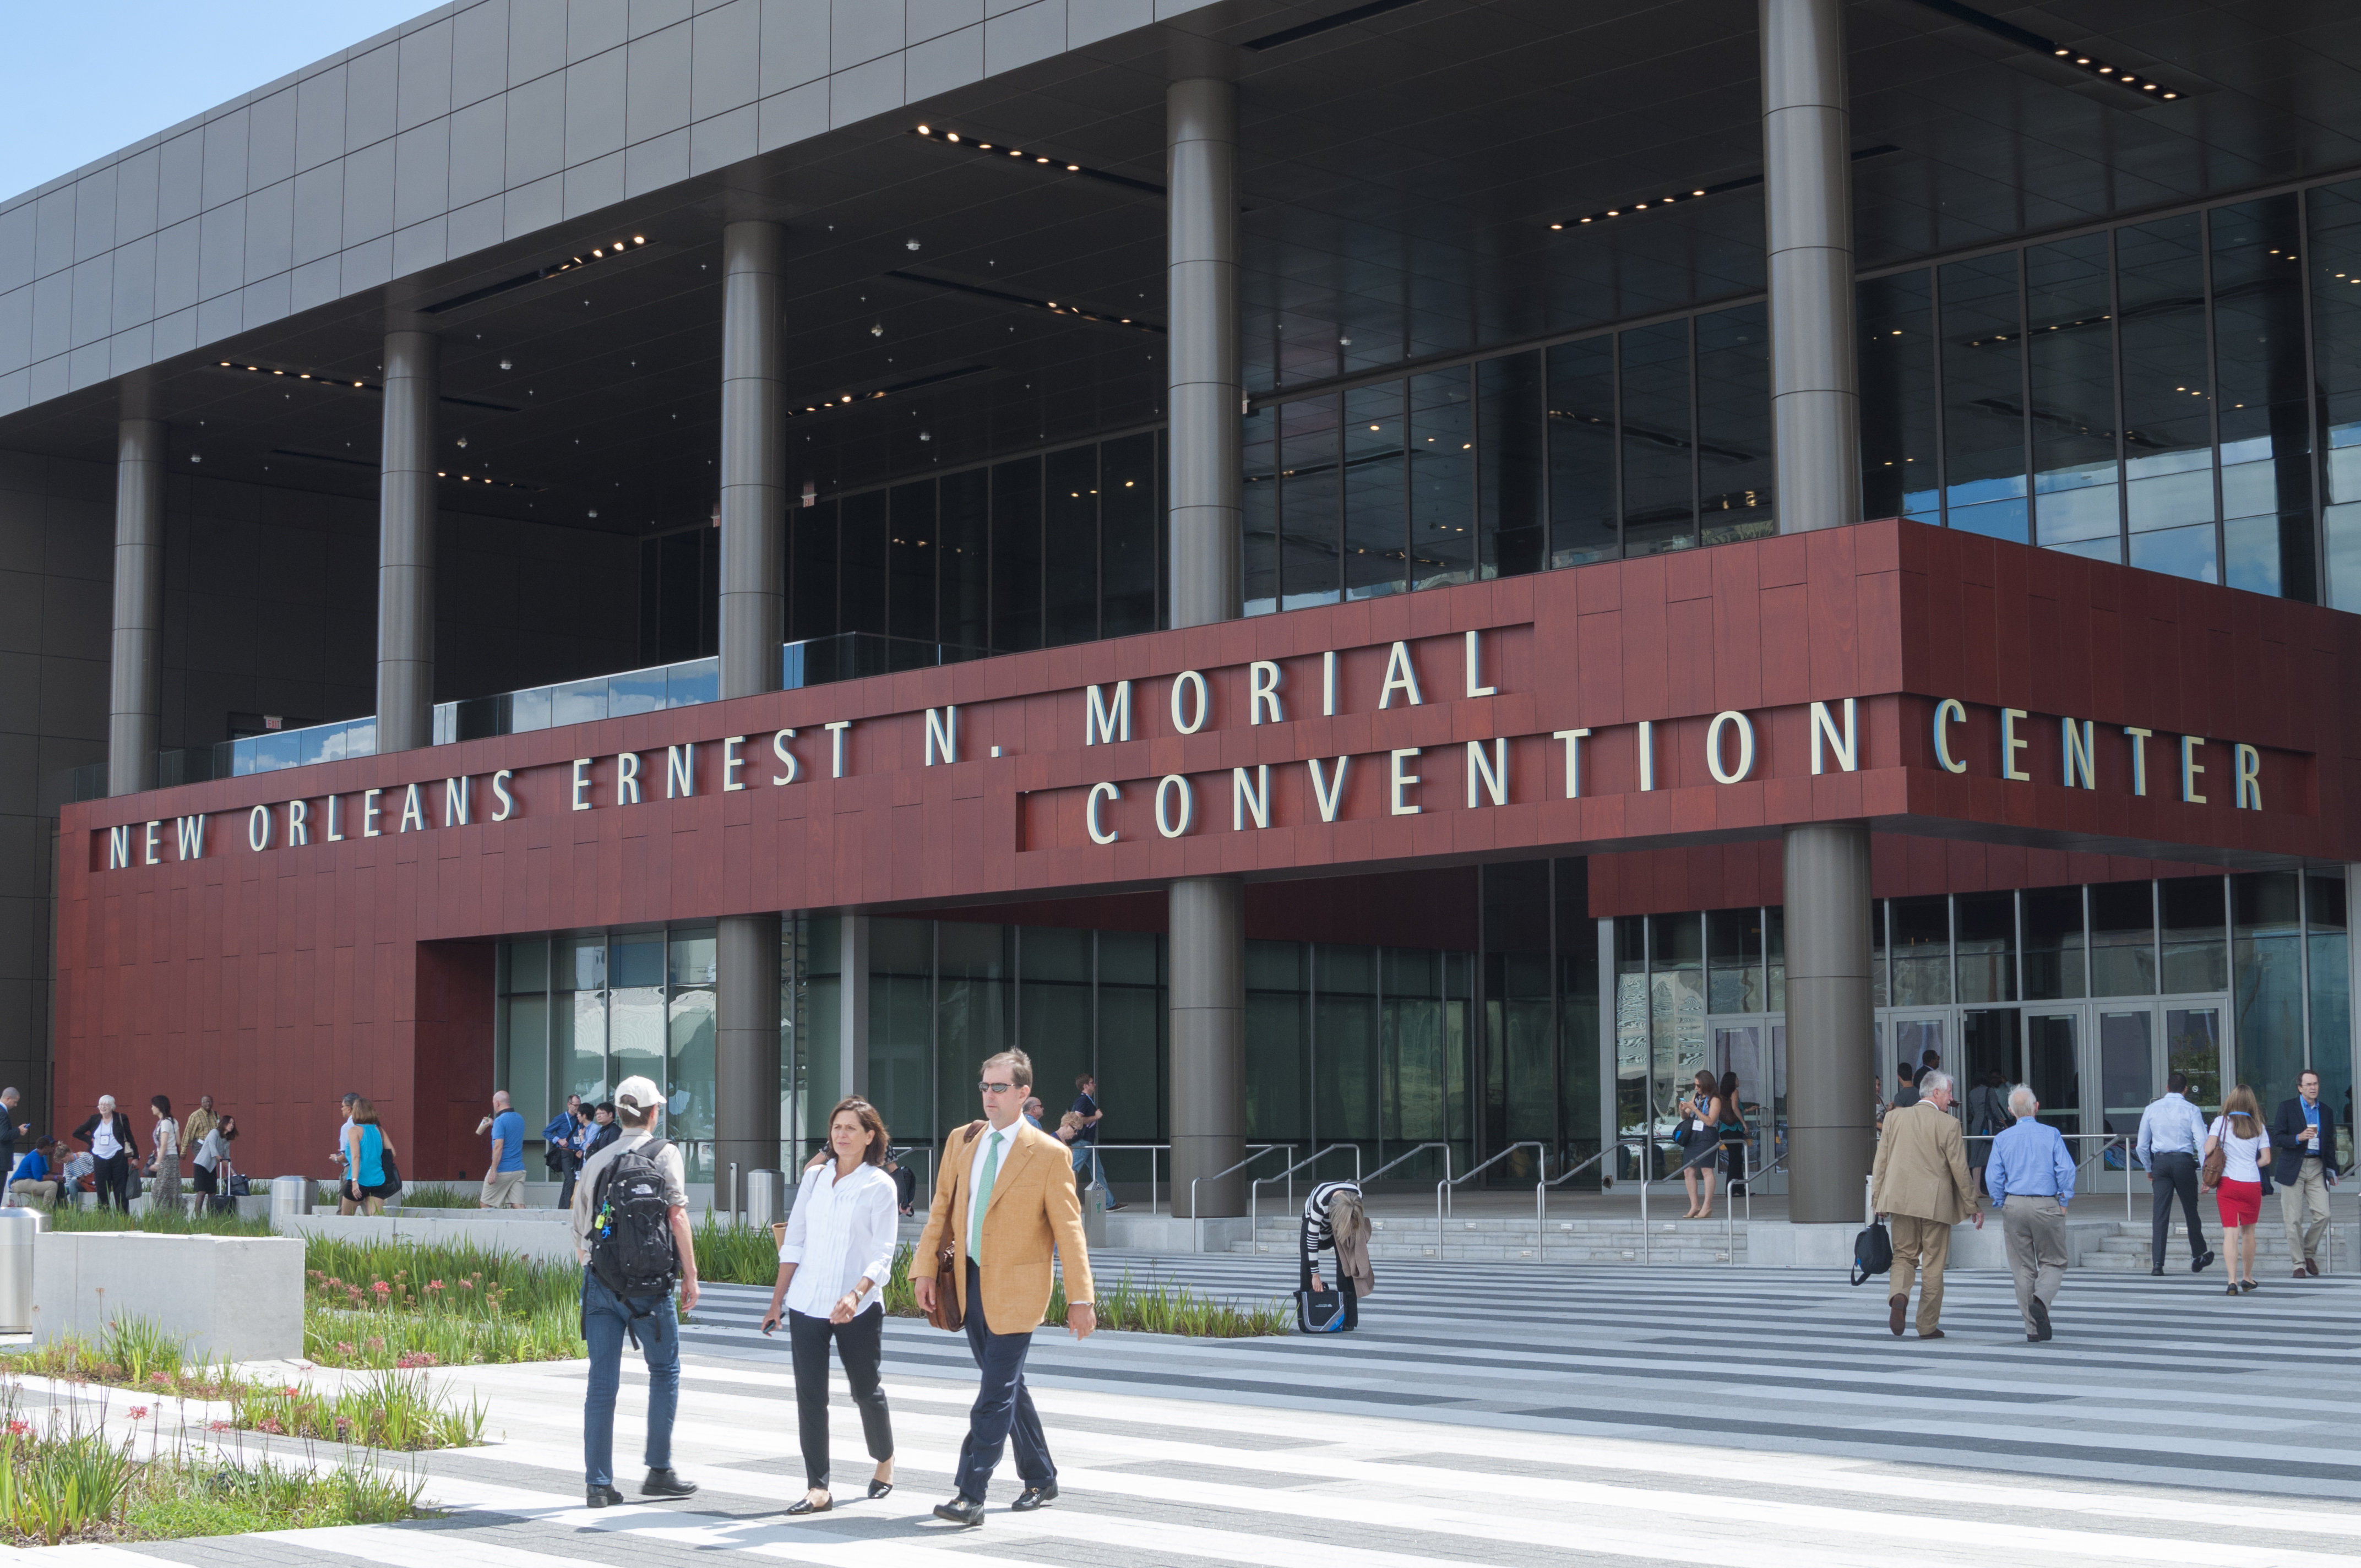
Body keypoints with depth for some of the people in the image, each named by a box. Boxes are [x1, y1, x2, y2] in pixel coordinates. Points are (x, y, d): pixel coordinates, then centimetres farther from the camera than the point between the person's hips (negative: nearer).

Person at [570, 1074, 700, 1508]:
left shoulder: (596, 1160, 16)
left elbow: (579, 1233, 18)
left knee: (602, 1380, 4)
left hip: (599, 1278, 5)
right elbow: (676, 1215, -8)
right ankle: (659, 1471, 11)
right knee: (665, 1370, 10)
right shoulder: (664, 1152, 1)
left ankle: (598, 1483, 4)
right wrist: (690, 1274, -6)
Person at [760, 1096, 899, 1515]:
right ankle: (817, 1489, -1)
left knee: (866, 1390, 10)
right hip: (807, 1303, 3)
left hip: (859, 1308, -3)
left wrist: (855, 1295, -24)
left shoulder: (880, 1186, -3)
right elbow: (794, 1241, 12)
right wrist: (777, 1299, 9)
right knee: (810, 1393, -3)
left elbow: (882, 1255, -9)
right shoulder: (815, 1177, 8)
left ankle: (885, 1462, 34)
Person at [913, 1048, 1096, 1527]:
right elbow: (942, 1207, 11)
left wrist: (1080, 1298, -9)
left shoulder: (1048, 1154, -8)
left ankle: (971, 1497, -8)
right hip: (970, 1284, 6)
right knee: (1006, 1386, 15)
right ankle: (1041, 1479, 29)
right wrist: (925, 1269, 3)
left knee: (996, 1393, -8)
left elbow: (1068, 1228, -7)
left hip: (1014, 1289, -6)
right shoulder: (962, 1141, 7)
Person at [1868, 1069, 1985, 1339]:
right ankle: (1928, 1325, 11)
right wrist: (1974, 1206, 5)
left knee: (1904, 1256, 14)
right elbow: (1960, 1169, -5)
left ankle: (1899, 1296, -16)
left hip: (1901, 1200, 3)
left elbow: (1881, 1162, 6)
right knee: (1933, 1265, 7)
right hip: (1935, 1203, -3)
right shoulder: (1949, 1124, -7)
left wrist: (1877, 1199, 14)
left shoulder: (1895, 1118, 4)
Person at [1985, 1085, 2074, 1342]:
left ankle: (2033, 1329, 7)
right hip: (2046, 1205, -2)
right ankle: (2041, 1301, -20)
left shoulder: (2002, 1138, 3)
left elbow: (1992, 1177, -1)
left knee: (2023, 1268, 8)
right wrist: (2064, 1202, 1)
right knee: (2053, 1262, 9)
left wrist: (2002, 1205, 10)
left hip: (2014, 1205, 2)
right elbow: (2066, 1170, -9)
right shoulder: (2051, 1135, -1)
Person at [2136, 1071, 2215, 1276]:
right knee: (2191, 1211, 14)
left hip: (2160, 1161, 2)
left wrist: (2149, 1169, 20)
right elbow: (2202, 1143, -8)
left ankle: (2157, 1264, -8)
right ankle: (2199, 1258, 28)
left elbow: (2142, 1146, 8)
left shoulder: (2152, 1109, 6)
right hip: (2184, 1161, -2)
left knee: (2161, 1214, 1)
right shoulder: (2191, 1111, -1)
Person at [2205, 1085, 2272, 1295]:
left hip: (2228, 1183, -2)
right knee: (2248, 1232, 17)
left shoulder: (2222, 1122, -1)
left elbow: (2208, 1149, -12)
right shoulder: (2258, 1126, 5)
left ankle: (2232, 1281, -14)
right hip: (2252, 1183, 2)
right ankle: (2247, 1278, 27)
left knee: (2231, 1233, -4)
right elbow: (2266, 1158, 0)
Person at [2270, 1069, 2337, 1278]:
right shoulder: (2287, 1107, 1)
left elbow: (2330, 1143, 20)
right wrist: (2299, 1138, -19)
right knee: (2293, 1220, -3)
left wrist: (2332, 1170, 15)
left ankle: (2309, 1253, 15)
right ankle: (2298, 1264, 5)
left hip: (2317, 1168, 3)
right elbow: (2276, 1138, -4)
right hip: (2293, 1168, -3)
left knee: (2323, 1214, -8)